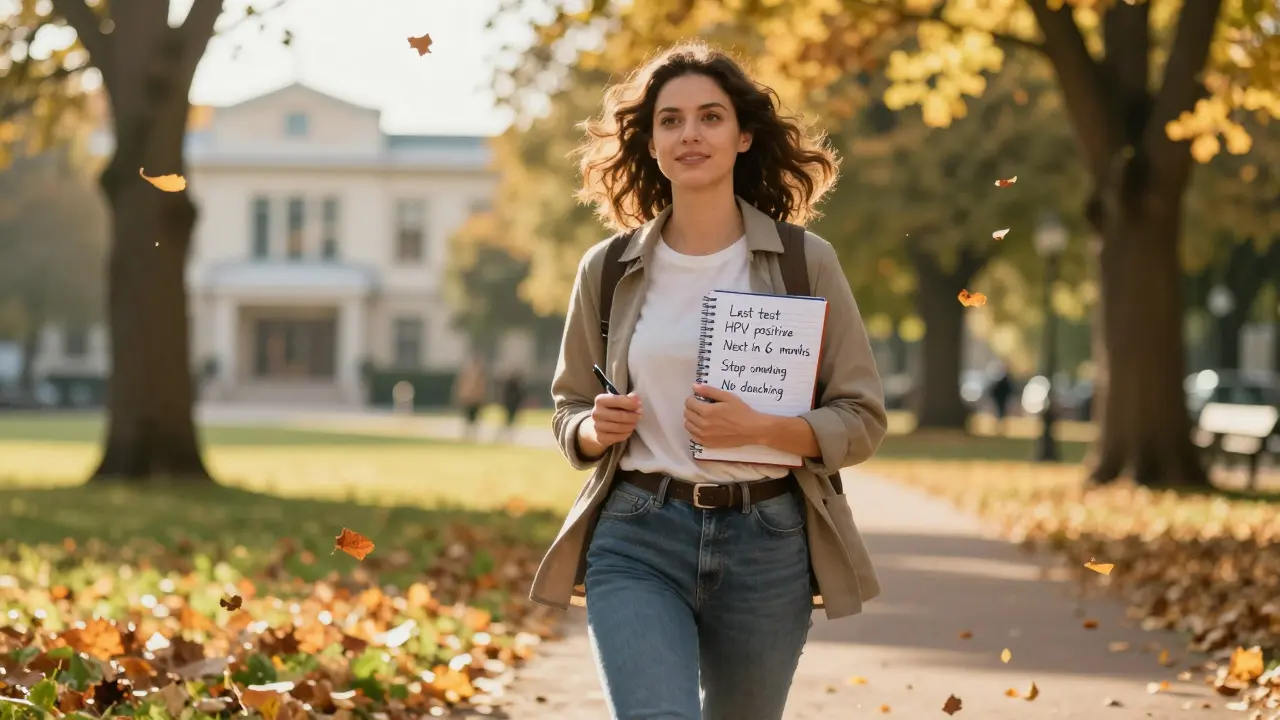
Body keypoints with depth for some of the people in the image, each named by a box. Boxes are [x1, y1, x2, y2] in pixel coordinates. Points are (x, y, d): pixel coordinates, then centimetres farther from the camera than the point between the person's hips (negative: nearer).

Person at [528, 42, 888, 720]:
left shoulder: (806, 263, 1)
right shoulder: (607, 270, 6)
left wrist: (760, 428, -17)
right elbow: (569, 411, 17)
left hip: (766, 544, 0)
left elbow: (862, 419, 1)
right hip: (638, 541, 0)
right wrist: (595, 429, -6)